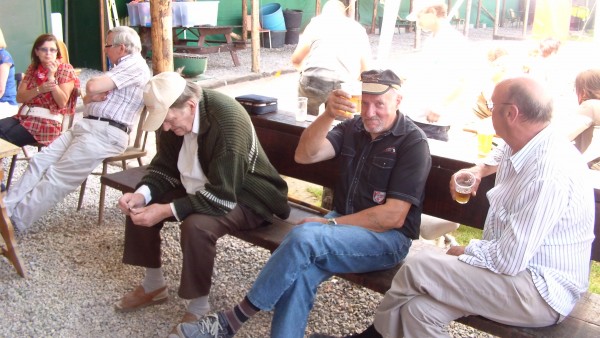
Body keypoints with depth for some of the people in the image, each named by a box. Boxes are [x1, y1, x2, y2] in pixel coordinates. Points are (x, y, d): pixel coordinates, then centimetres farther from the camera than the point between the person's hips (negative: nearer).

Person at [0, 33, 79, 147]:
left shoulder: (65, 70, 2)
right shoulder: (32, 68, 15)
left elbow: (62, 103, -9)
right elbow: (19, 97, 6)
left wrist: (51, 77, -15)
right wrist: (39, 89, -11)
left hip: (49, 121, -5)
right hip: (25, 116, 5)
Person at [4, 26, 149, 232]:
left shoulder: (135, 65, -7)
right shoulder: (121, 67, 27)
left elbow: (92, 87, -18)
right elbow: (86, 98, 24)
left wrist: (92, 90, 5)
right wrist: (92, 97, 1)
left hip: (106, 132, -10)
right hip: (87, 125, 10)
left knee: (57, 177, -13)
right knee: (40, 161, -3)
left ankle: (14, 220, -9)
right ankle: (7, 208, -4)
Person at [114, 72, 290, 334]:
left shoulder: (227, 121, -34)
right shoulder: (174, 114, -8)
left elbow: (223, 197, -35)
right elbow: (164, 166, 3)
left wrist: (167, 210, -33)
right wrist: (142, 194, -16)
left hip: (245, 197, -8)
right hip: (201, 188, 9)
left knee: (196, 226, -34)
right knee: (140, 206, 0)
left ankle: (199, 309, -11)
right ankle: (153, 285, 18)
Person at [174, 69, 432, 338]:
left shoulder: (413, 142, -8)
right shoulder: (353, 128, 9)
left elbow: (393, 217, -15)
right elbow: (304, 155, -6)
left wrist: (331, 223, -14)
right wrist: (329, 114, -22)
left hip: (388, 238, -5)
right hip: (343, 225, 5)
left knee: (305, 237, -30)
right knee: (301, 269, -29)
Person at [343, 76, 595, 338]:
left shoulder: (549, 174, -26)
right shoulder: (524, 145, 4)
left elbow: (508, 260, -26)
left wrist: (465, 251, -9)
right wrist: (480, 170, 16)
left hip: (540, 294, -9)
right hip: (518, 262, 9)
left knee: (418, 268, -16)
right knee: (421, 307, -10)